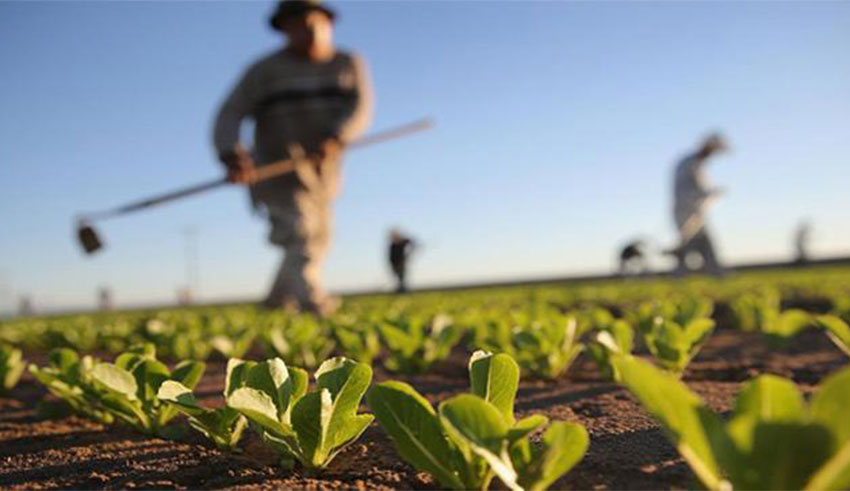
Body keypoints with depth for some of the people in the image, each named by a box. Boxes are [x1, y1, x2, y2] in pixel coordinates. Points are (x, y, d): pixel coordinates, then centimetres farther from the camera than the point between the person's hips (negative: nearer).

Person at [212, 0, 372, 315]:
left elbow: (361, 108, -11)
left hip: (322, 175, 5)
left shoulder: (349, 65, 5)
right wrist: (232, 156, -31)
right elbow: (229, 116, -10)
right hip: (280, 172, -5)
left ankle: (276, 304, 38)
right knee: (301, 240, -23)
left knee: (316, 243, 17)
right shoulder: (265, 70, -3)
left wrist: (335, 139, -31)